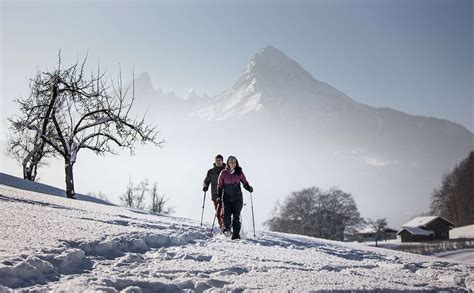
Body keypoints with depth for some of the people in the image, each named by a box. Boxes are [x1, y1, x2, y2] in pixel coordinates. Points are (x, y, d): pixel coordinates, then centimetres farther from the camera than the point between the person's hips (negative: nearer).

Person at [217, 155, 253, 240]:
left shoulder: (239, 173, 5)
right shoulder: (224, 173, 3)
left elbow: (245, 183, 11)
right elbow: (219, 185, 6)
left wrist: (249, 188, -9)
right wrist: (219, 196, -3)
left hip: (237, 198, 0)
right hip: (227, 198, 0)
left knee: (236, 217, -8)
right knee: (226, 216, -10)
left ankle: (236, 235, -1)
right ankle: (227, 228, 21)